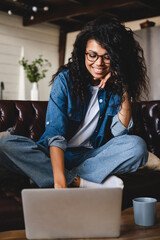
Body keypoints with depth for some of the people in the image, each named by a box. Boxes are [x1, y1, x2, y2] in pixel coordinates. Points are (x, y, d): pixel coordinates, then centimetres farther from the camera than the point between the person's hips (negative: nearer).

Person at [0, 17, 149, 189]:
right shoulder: (66, 79, -9)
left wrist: (125, 90, -15)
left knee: (137, 146, -25)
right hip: (57, 155, -1)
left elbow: (120, 133, -9)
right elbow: (55, 134, -20)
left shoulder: (116, 86, 0)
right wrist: (60, 181, -35)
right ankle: (81, 182, -32)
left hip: (91, 156, 2)